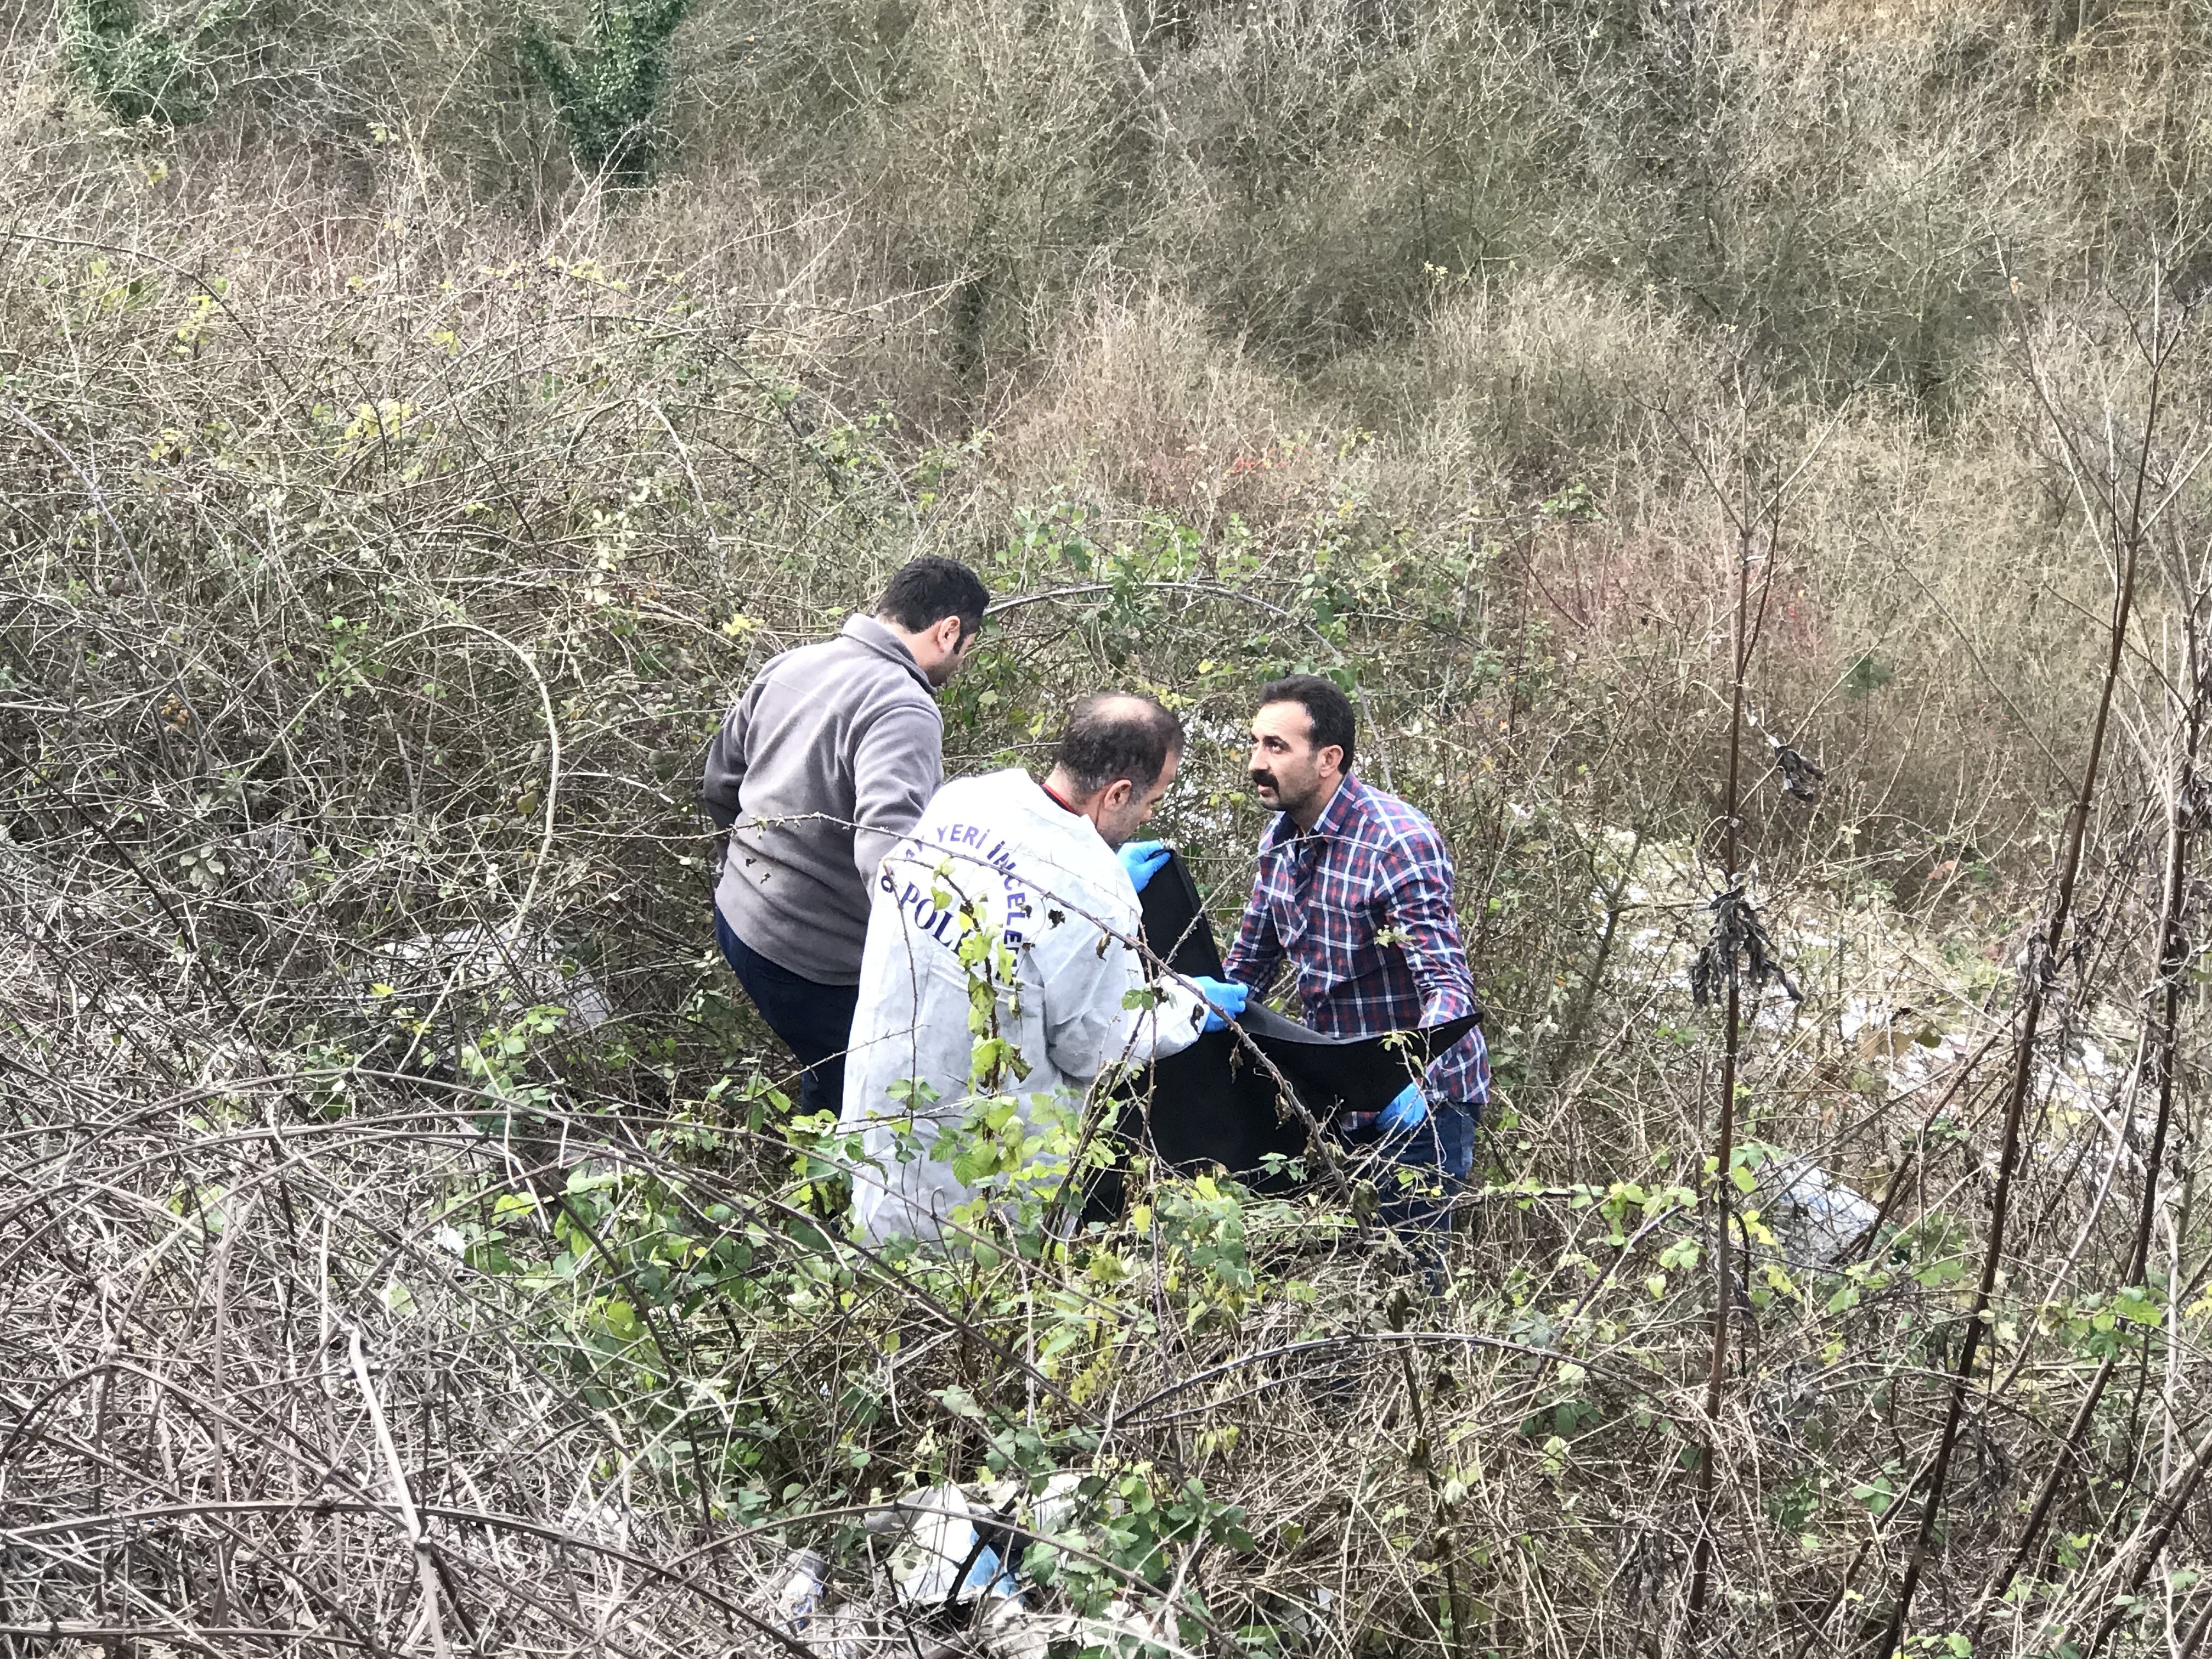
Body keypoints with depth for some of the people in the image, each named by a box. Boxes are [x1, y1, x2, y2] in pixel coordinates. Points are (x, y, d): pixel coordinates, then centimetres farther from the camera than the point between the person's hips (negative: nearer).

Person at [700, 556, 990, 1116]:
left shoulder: (792, 666, 4)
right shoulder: (904, 710, -23)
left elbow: (718, 784, 16)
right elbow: (888, 852, -37)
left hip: (738, 913, 9)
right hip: (811, 960, -9)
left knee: (828, 1078, 28)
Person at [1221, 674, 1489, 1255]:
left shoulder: (1400, 843, -23)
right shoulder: (1279, 837, 2)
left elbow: (1448, 985, -30)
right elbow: (1247, 968, 12)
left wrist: (1414, 1080, -48)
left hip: (1415, 1101, -7)